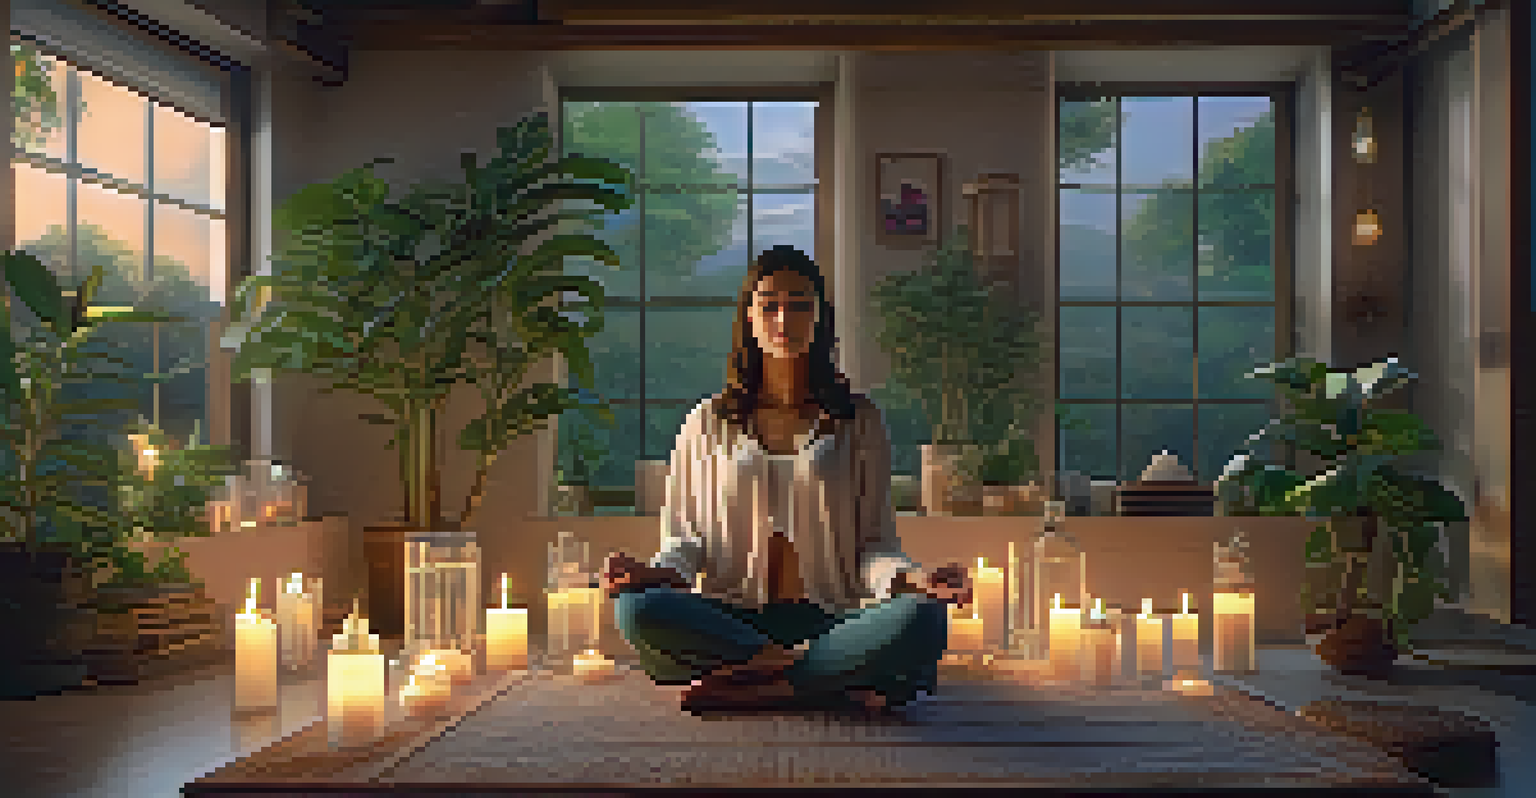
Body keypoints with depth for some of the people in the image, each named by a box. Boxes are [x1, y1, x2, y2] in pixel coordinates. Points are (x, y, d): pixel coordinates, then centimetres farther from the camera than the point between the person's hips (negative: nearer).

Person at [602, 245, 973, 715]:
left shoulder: (859, 421, 14)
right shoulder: (708, 424, 16)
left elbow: (875, 540, 11)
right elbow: (684, 536, 14)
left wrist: (907, 577, -13)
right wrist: (661, 571, -10)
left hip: (829, 621, 0)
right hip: (730, 617, 1)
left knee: (920, 617, -32)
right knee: (637, 609, -31)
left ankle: (752, 689, -28)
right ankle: (839, 688, -28)